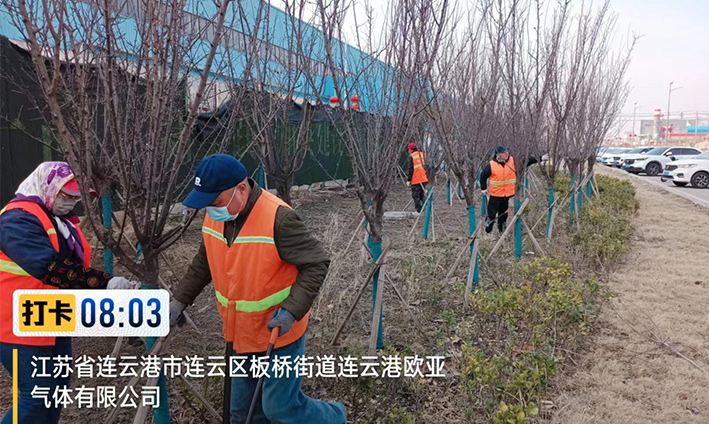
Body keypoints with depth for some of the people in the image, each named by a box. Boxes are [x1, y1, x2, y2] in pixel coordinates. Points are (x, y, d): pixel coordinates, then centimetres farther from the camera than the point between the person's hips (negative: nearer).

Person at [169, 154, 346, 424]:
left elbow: (317, 264, -22)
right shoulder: (215, 216, -4)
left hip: (279, 331, -7)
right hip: (242, 333, 7)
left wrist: (292, 311, -29)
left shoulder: (278, 219, -28)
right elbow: (203, 263, 12)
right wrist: (180, 301, 10)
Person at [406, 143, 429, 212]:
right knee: (422, 195, 15)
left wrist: (409, 180, -8)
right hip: (423, 179, 7)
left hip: (415, 180, -7)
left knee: (416, 196, 1)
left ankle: (419, 211, 0)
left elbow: (410, 169, -12)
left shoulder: (411, 156, -9)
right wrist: (426, 177, 23)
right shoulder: (422, 154, 12)